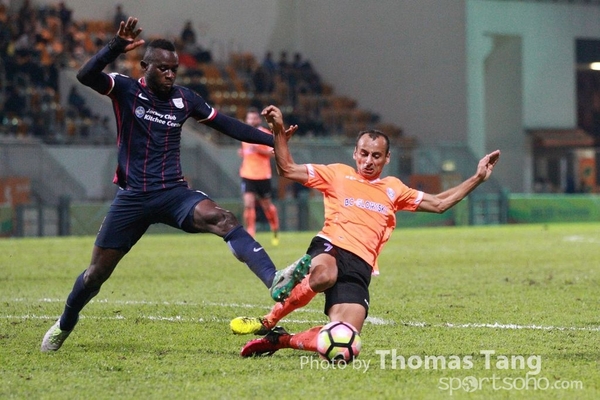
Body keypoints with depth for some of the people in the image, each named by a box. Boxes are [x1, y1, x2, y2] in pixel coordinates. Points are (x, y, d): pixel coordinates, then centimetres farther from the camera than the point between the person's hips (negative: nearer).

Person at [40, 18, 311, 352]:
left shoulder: (184, 99, 6)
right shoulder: (125, 90, -3)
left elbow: (227, 125, 12)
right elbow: (86, 76, -21)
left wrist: (272, 140, 3)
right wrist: (117, 47, -35)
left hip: (174, 193, 1)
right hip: (133, 197, -1)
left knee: (222, 218, -29)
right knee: (98, 272, 4)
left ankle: (276, 281, -47)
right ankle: (64, 325, 33)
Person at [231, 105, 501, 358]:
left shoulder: (393, 189, 26)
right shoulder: (338, 175, 17)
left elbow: (439, 203, 30)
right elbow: (287, 169, 13)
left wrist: (477, 178, 23)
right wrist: (278, 132, 0)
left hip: (360, 268, 3)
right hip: (331, 248, -3)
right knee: (324, 276, -44)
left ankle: (280, 340, 5)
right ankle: (268, 322, -20)